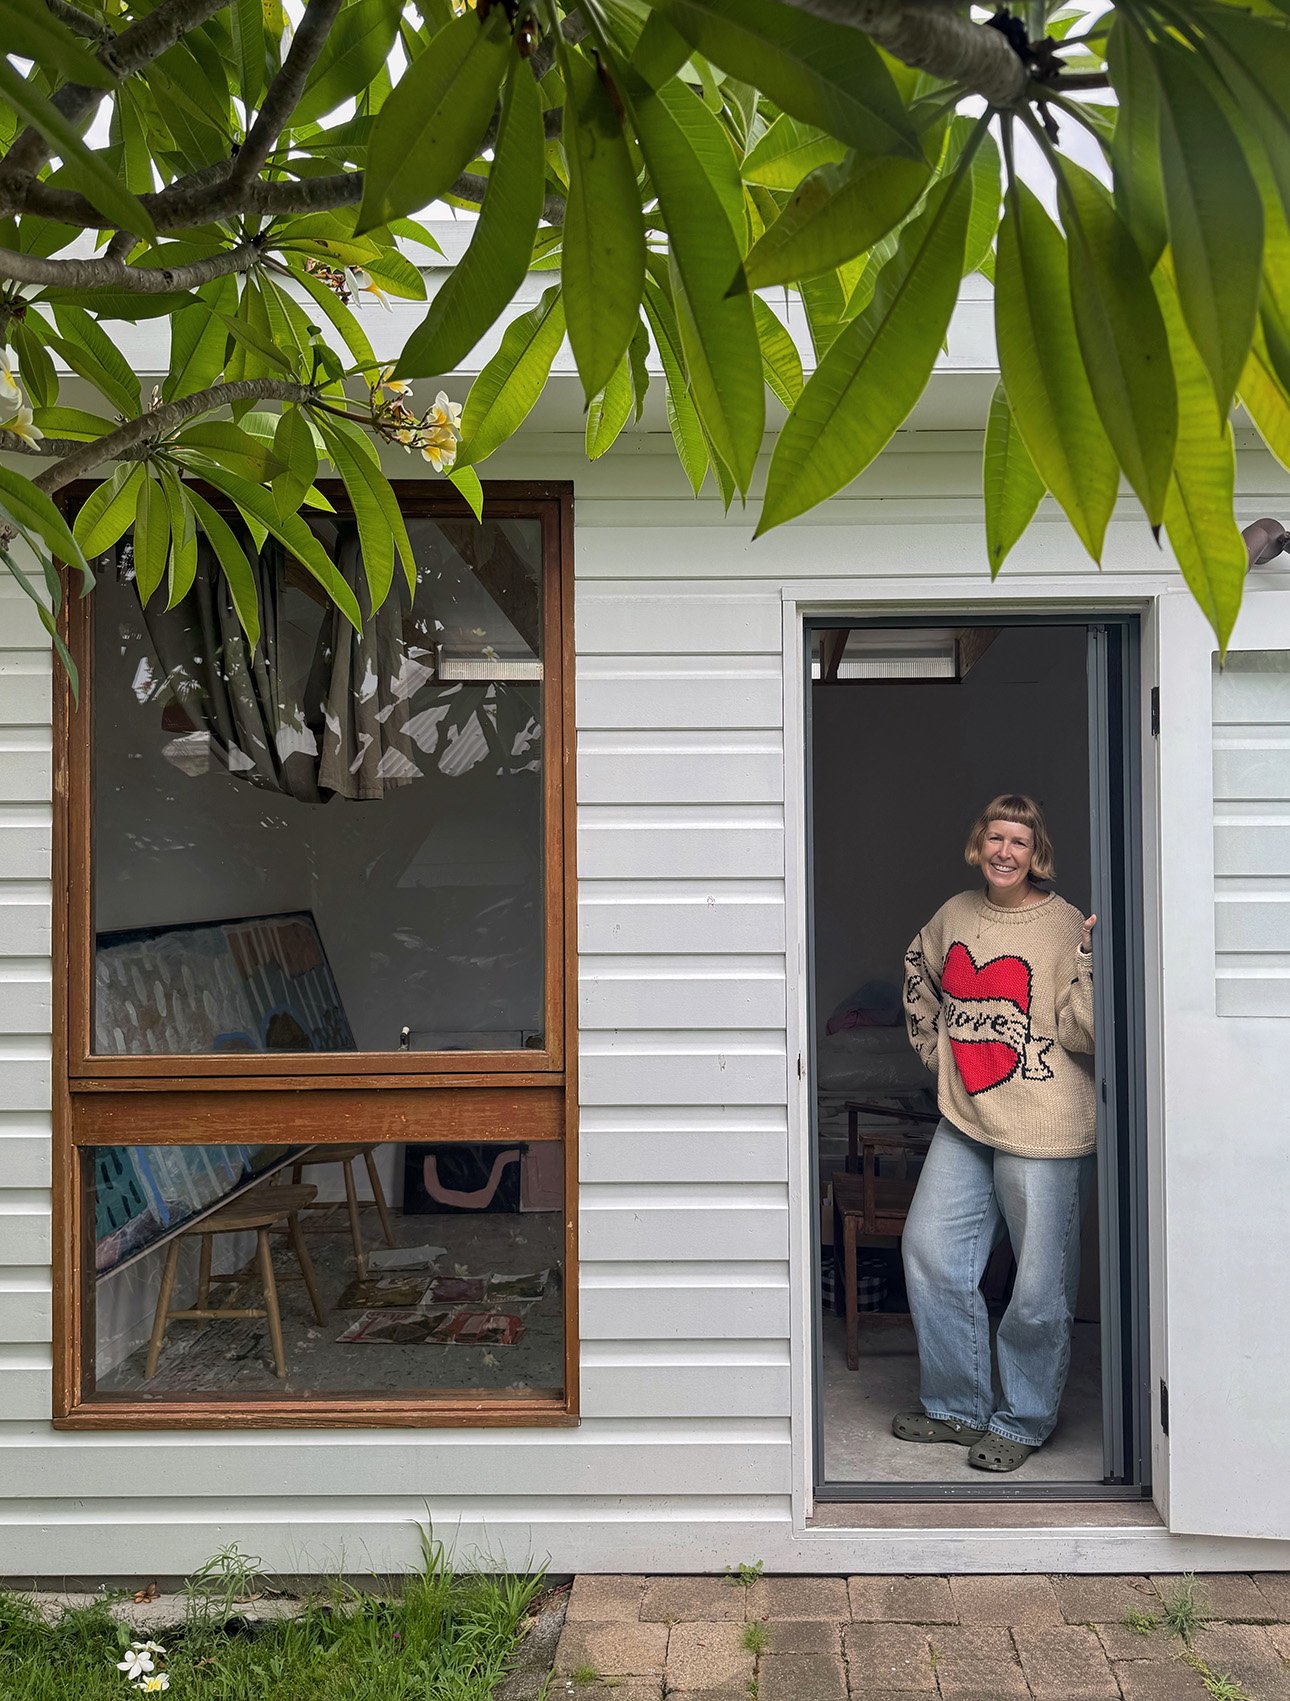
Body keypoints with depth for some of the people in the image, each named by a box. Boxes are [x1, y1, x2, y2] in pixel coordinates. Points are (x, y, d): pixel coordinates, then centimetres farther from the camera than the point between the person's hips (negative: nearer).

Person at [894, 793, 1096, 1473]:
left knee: (1039, 1284, 3)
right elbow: (919, 969, 27)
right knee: (929, 1252, 9)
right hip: (963, 1120, 6)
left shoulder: (1065, 926, -10)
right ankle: (957, 1408, 26)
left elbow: (1081, 1032, -15)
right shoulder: (954, 914, 7)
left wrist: (1092, 959, -25)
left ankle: (1021, 1423, 24)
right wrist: (932, 1044, 19)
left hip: (1043, 1131, -6)